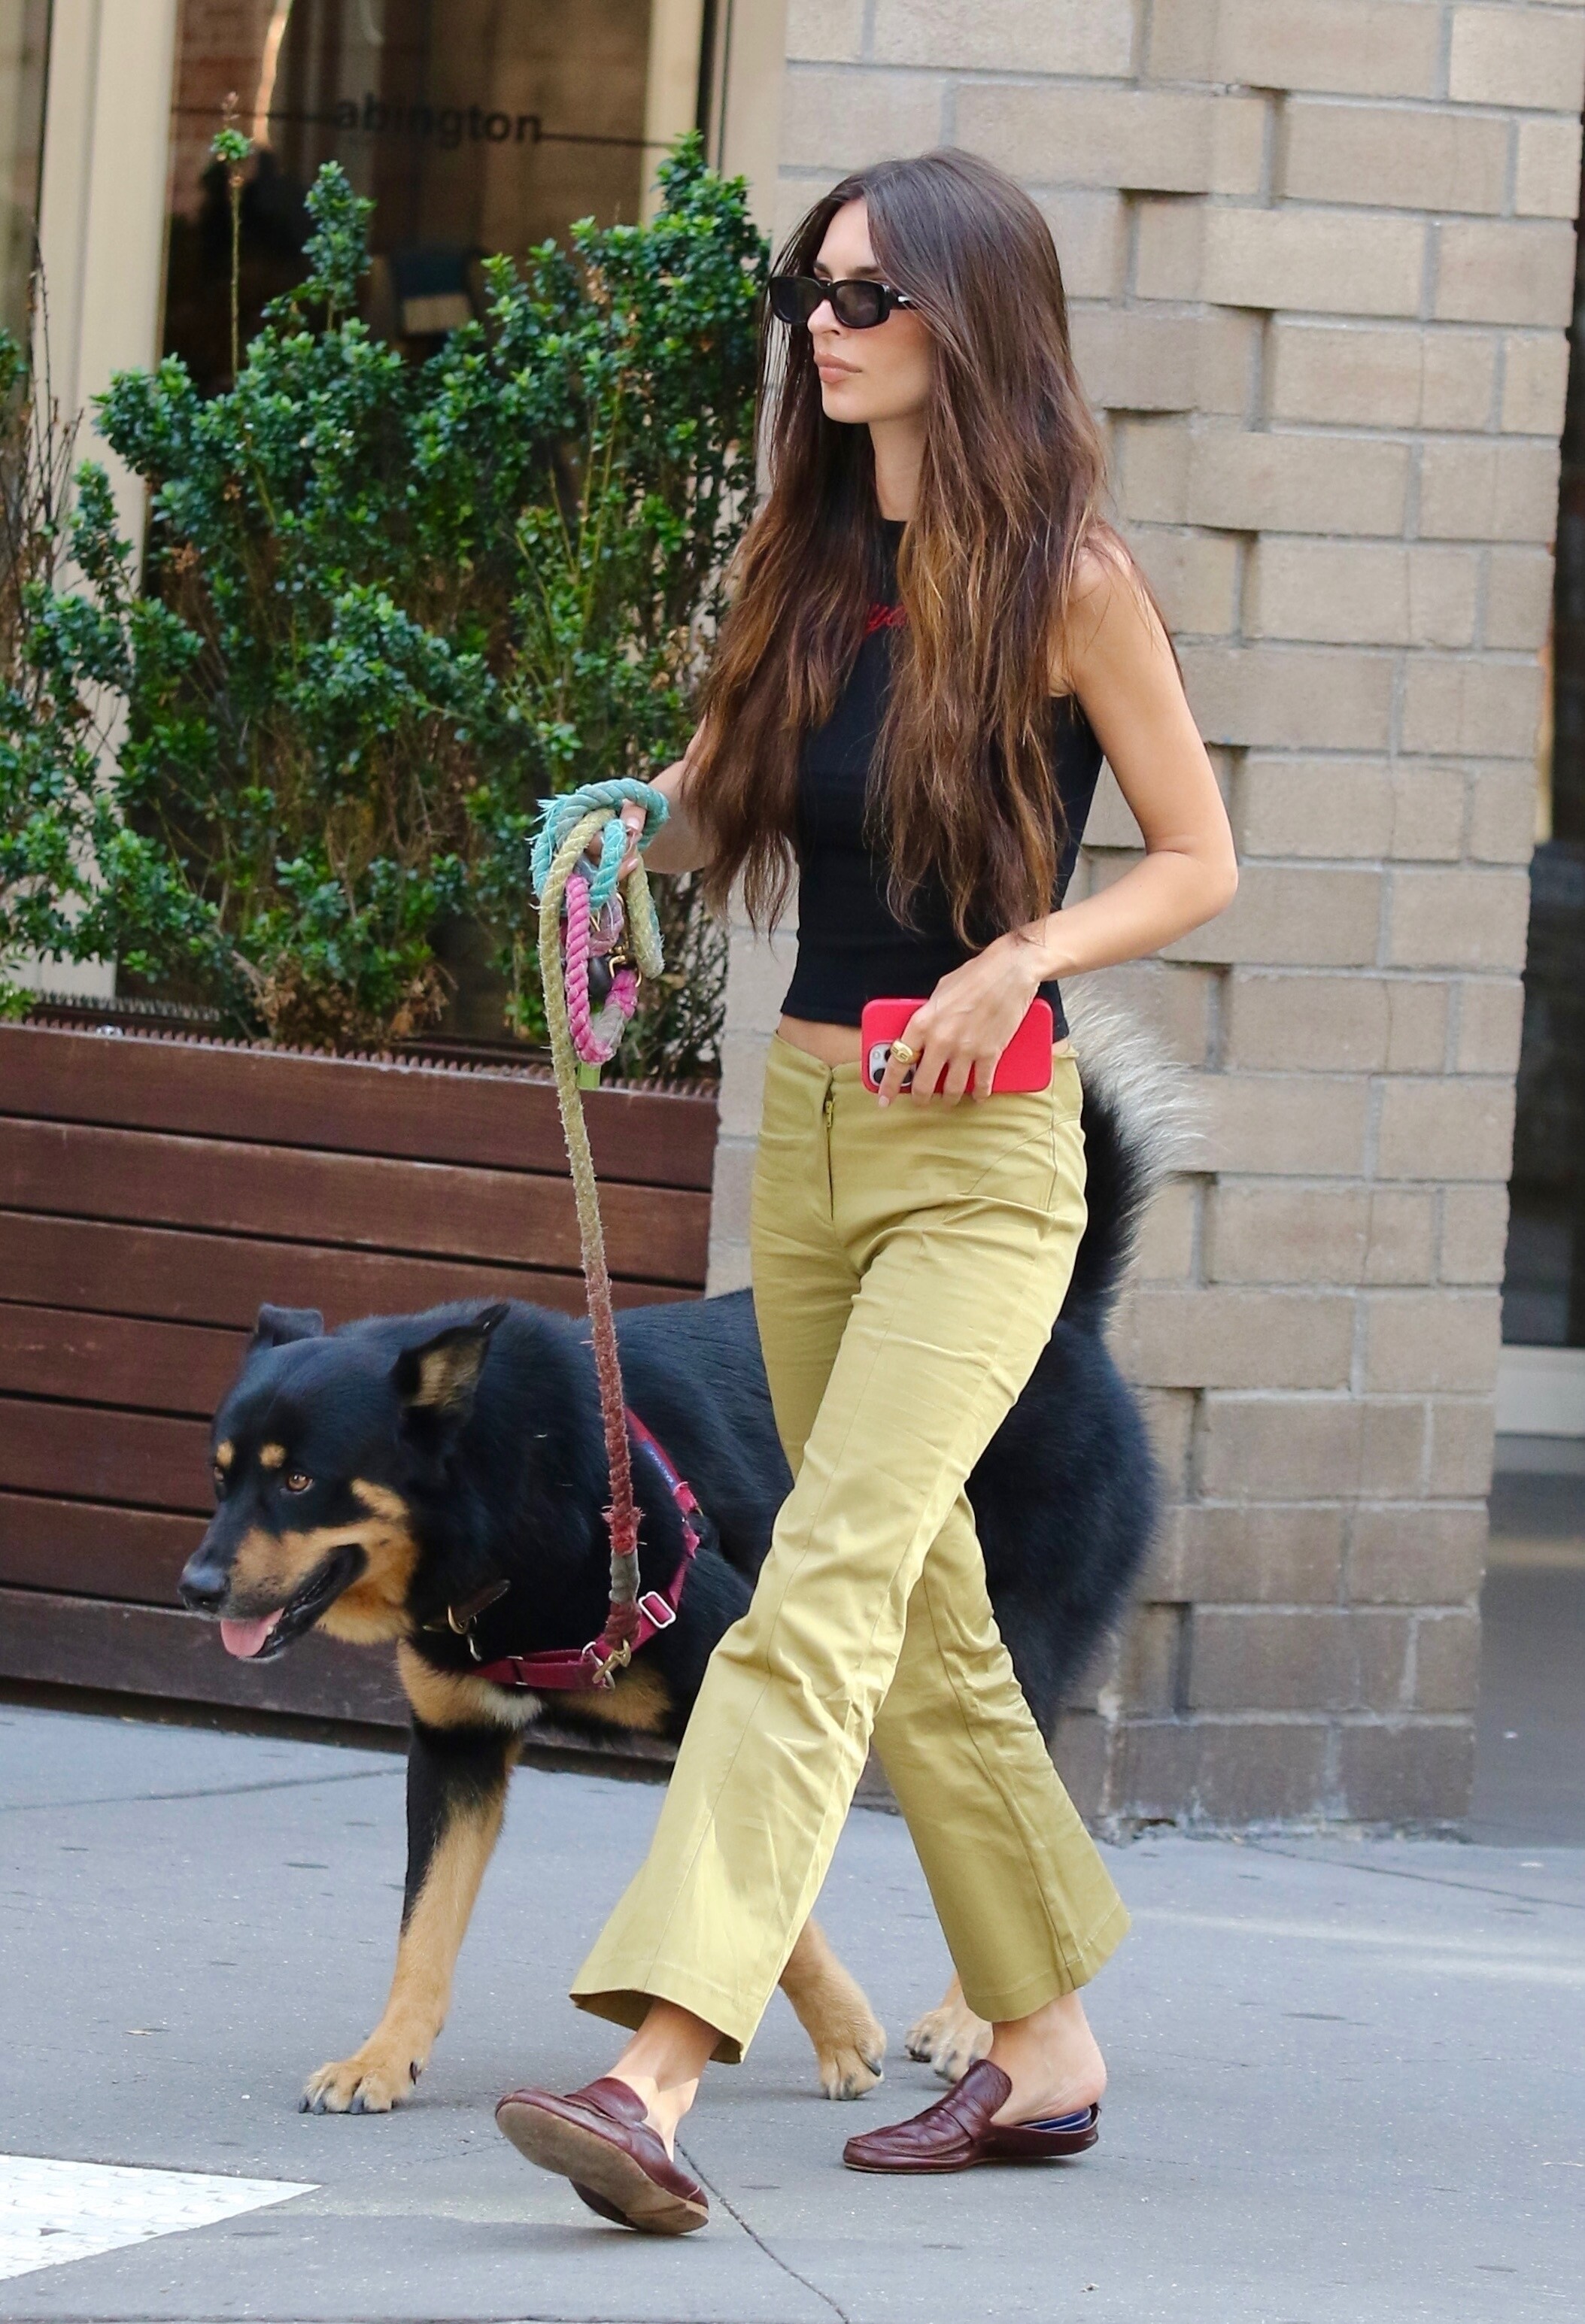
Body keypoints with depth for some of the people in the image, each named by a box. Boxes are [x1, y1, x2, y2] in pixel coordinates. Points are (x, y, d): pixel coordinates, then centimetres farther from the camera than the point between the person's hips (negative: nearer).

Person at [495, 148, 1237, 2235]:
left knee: (830, 1583, -19)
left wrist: (1028, 953, -20)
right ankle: (1047, 2049, 26)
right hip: (808, 1123, 7)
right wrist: (642, 815, -2)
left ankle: (662, 2073, -31)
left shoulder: (1065, 577, -9)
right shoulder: (815, 562, 9)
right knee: (922, 1609, 13)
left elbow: (1202, 860, -4)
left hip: (982, 1151, -7)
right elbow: (740, 811, 20)